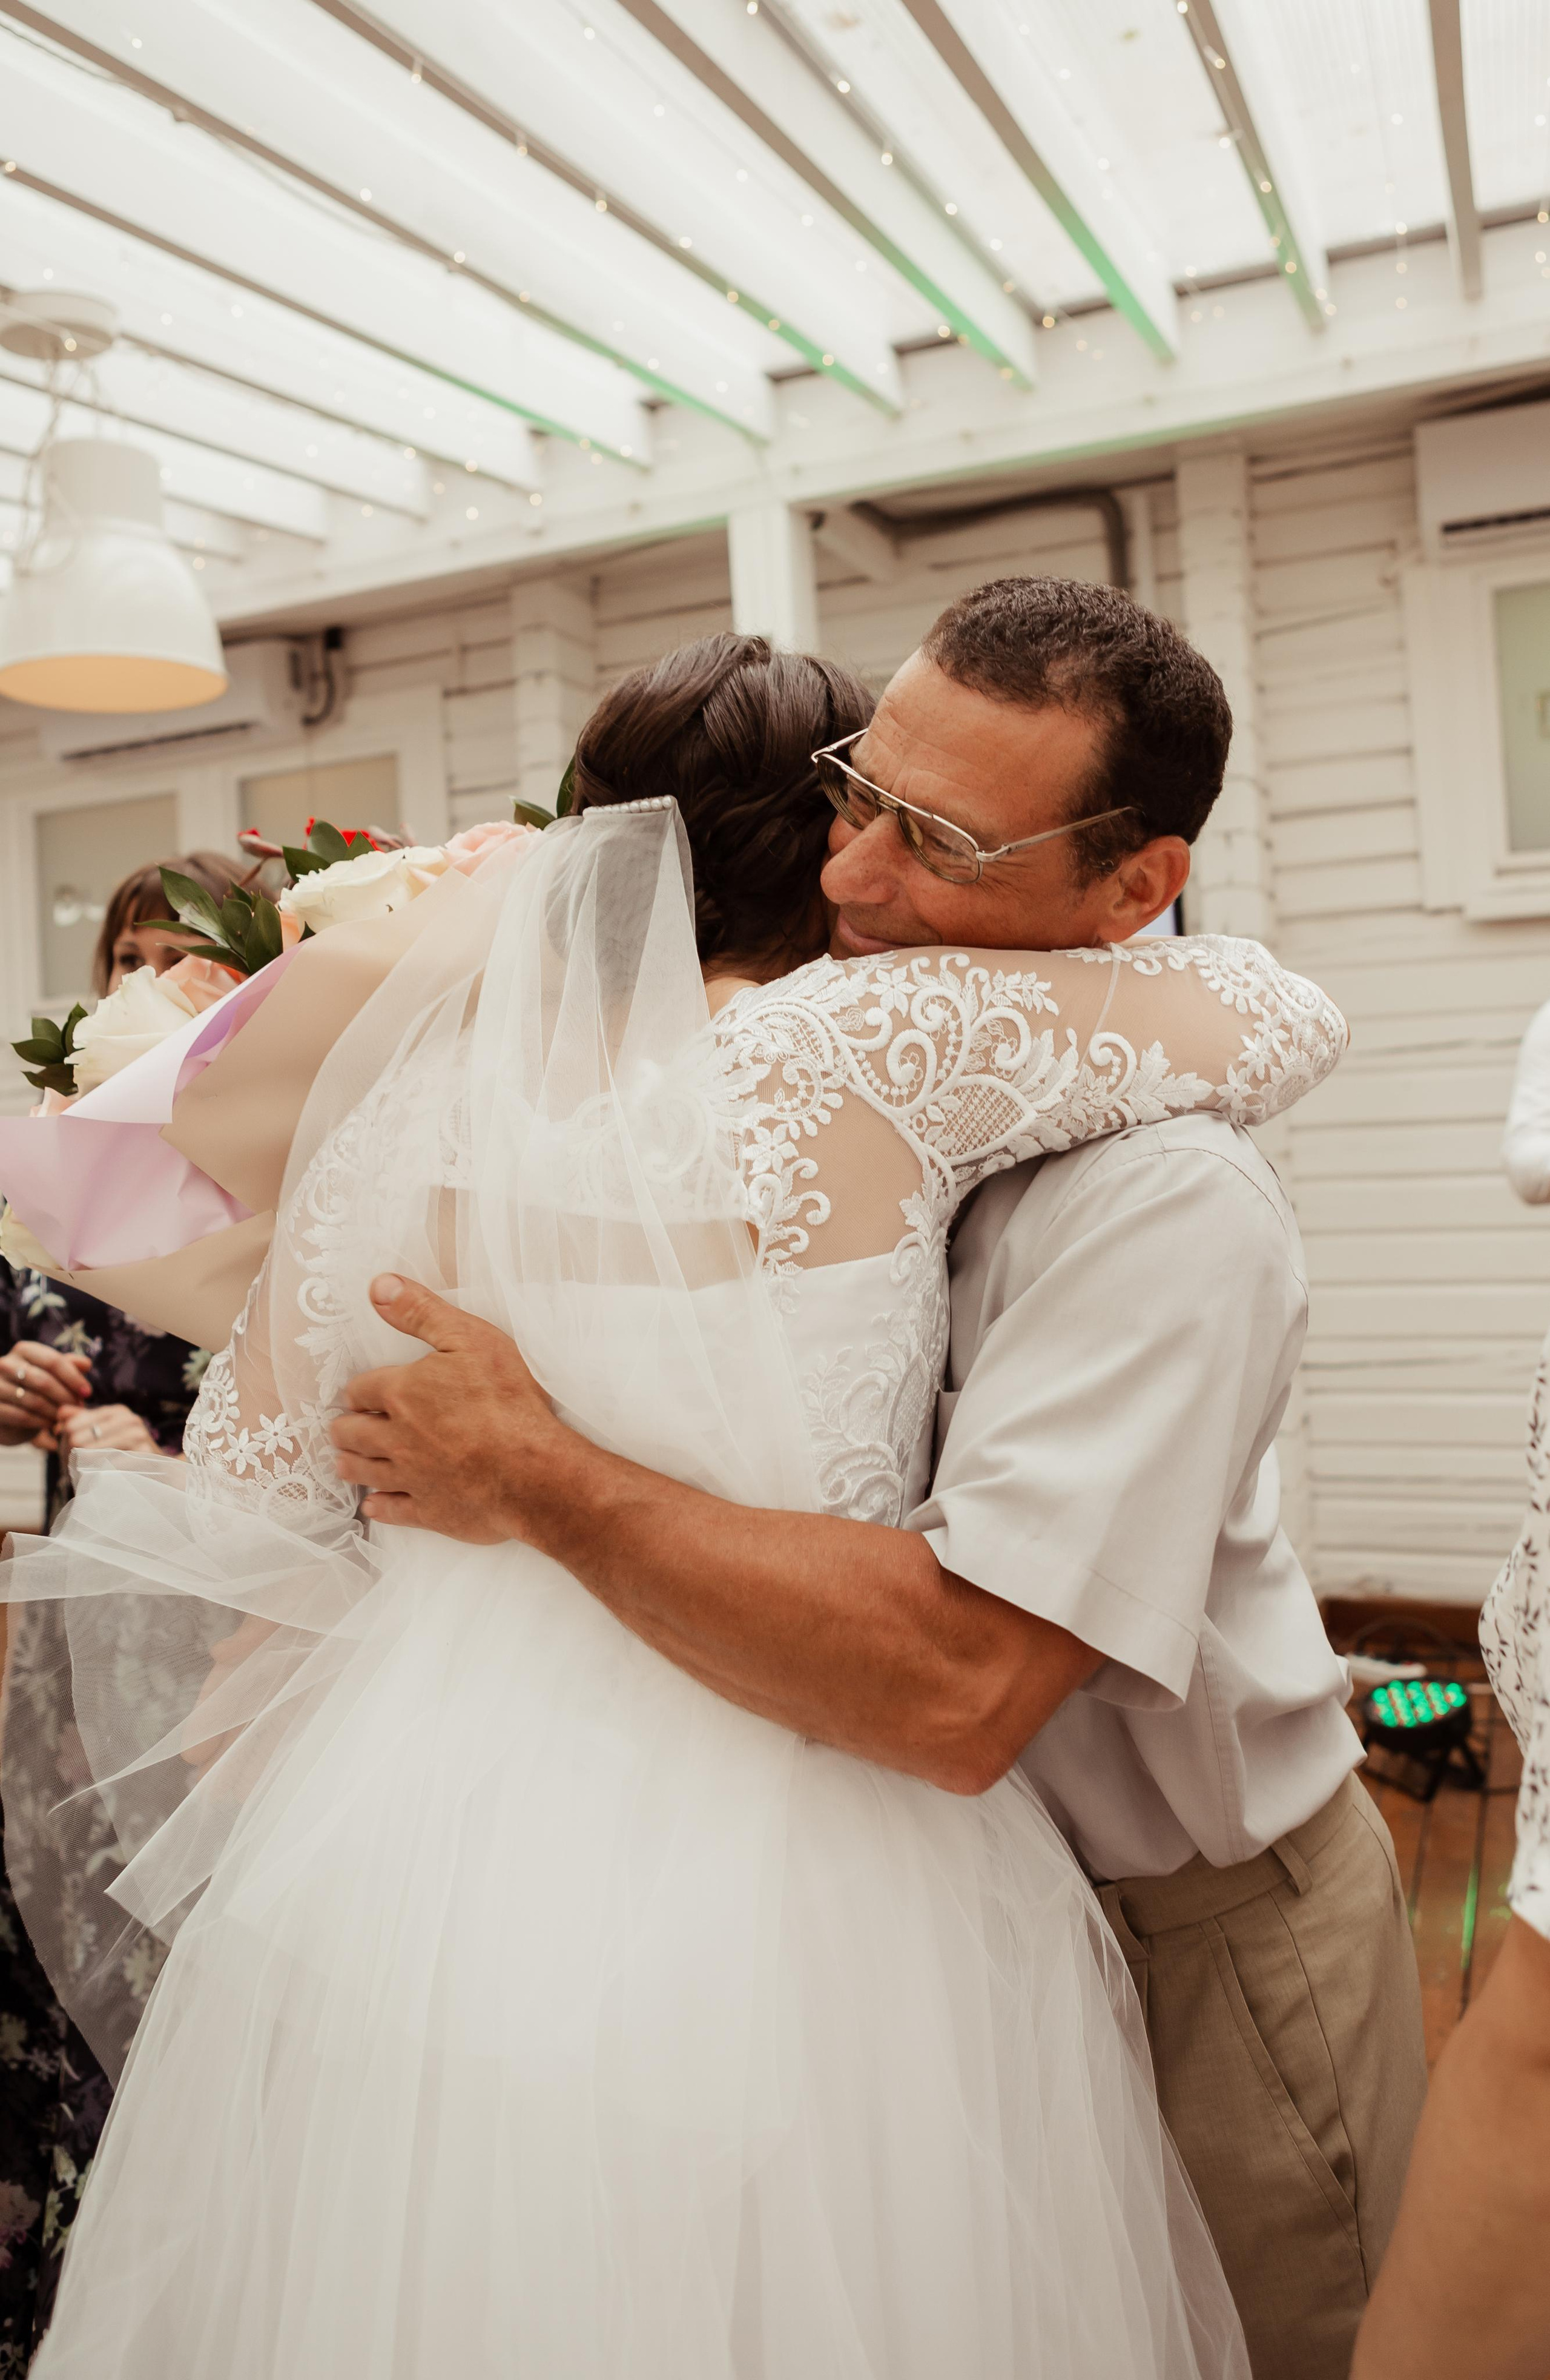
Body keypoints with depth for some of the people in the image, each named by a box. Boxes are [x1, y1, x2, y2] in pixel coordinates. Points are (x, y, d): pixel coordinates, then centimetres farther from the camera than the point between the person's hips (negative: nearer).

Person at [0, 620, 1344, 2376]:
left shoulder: (418, 1089, -4)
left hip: (405, 1844, 5)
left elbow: (245, 1488, 4)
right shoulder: (870, 1052, -18)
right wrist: (1122, 949, 13)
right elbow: (1282, 1018, -6)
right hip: (772, 1913, -4)